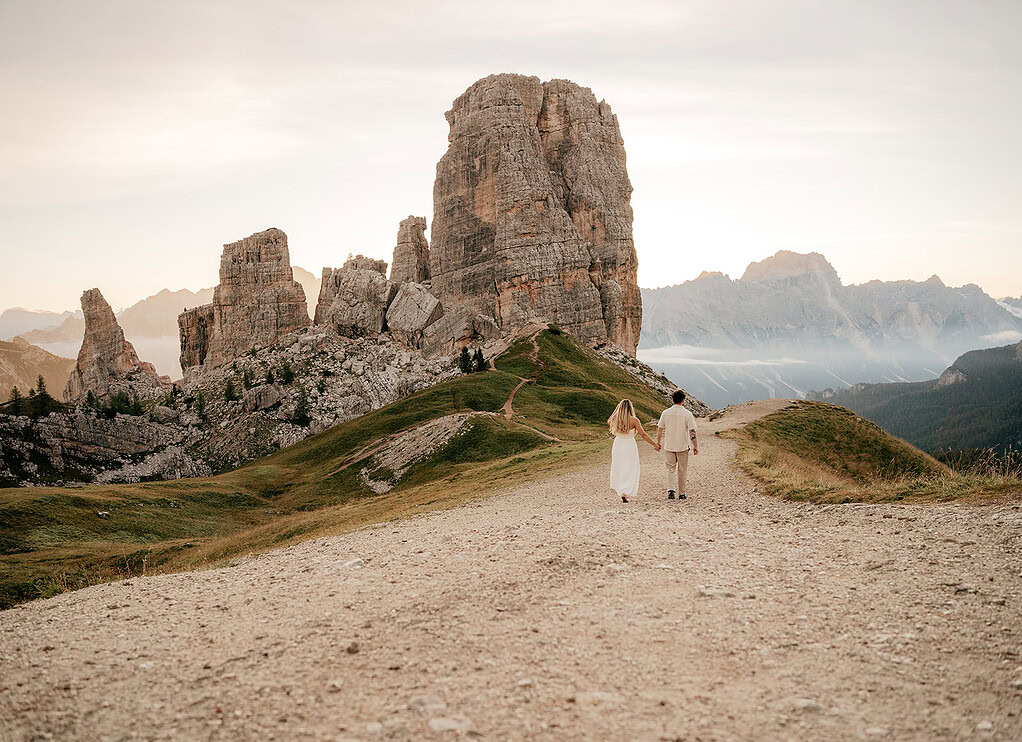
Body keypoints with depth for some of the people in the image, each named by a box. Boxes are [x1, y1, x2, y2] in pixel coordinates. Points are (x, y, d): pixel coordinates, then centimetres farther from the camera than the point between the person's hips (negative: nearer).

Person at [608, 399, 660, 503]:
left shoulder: (615, 419, -5)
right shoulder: (633, 420, -14)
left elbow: (608, 421, 21)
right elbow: (643, 435, -11)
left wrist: (615, 410, 17)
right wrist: (654, 444, -2)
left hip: (618, 445, 3)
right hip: (630, 446, -3)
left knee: (618, 469, 20)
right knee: (630, 471, 4)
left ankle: (618, 488, 29)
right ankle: (624, 492, -9)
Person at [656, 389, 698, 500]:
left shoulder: (665, 413, -3)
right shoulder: (687, 414, -12)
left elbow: (660, 429, 4)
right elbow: (692, 432, -14)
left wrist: (658, 442, 19)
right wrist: (695, 446, -5)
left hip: (668, 446, 2)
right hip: (683, 447, -2)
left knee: (671, 469, 13)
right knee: (682, 471, 11)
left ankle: (671, 489, -5)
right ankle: (681, 493, 18)